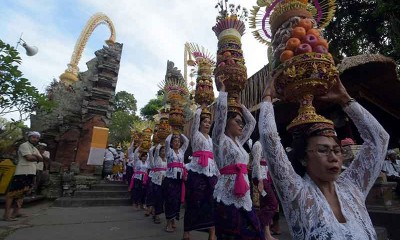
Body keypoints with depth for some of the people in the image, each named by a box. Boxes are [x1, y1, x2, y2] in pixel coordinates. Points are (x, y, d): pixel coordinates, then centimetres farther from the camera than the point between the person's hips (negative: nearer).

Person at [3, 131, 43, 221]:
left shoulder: (35, 149, 21)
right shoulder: (24, 145, -6)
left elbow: (41, 159, 11)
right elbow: (29, 157, -18)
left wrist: (36, 156, -9)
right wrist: (37, 158, 2)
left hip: (31, 173, 9)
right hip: (22, 173, -9)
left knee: (21, 193, 12)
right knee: (12, 192, -7)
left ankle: (16, 212, 18)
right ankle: (6, 214, -6)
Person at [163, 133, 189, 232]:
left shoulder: (182, 151, 14)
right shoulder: (169, 151, 2)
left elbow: (187, 141, 11)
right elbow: (167, 140, -13)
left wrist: (179, 133, 13)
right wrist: (172, 134, 2)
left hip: (180, 179, 5)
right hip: (170, 178, -4)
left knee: (177, 200, 9)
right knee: (170, 200, -3)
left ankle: (173, 221, 24)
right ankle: (169, 223, 9)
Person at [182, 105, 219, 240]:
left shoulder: (210, 138, 20)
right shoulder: (195, 134, 4)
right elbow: (196, 116, -9)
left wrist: (218, 173, 16)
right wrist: (202, 108, 8)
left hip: (210, 172, 6)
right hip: (197, 171, -5)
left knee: (210, 202, 7)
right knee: (194, 202, -2)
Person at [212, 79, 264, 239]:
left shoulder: (238, 141, 15)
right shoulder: (220, 139, -5)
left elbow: (252, 123, 24)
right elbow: (221, 111, -16)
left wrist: (239, 105, 21)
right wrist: (222, 90, -4)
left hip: (244, 198, 7)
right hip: (228, 198, -7)